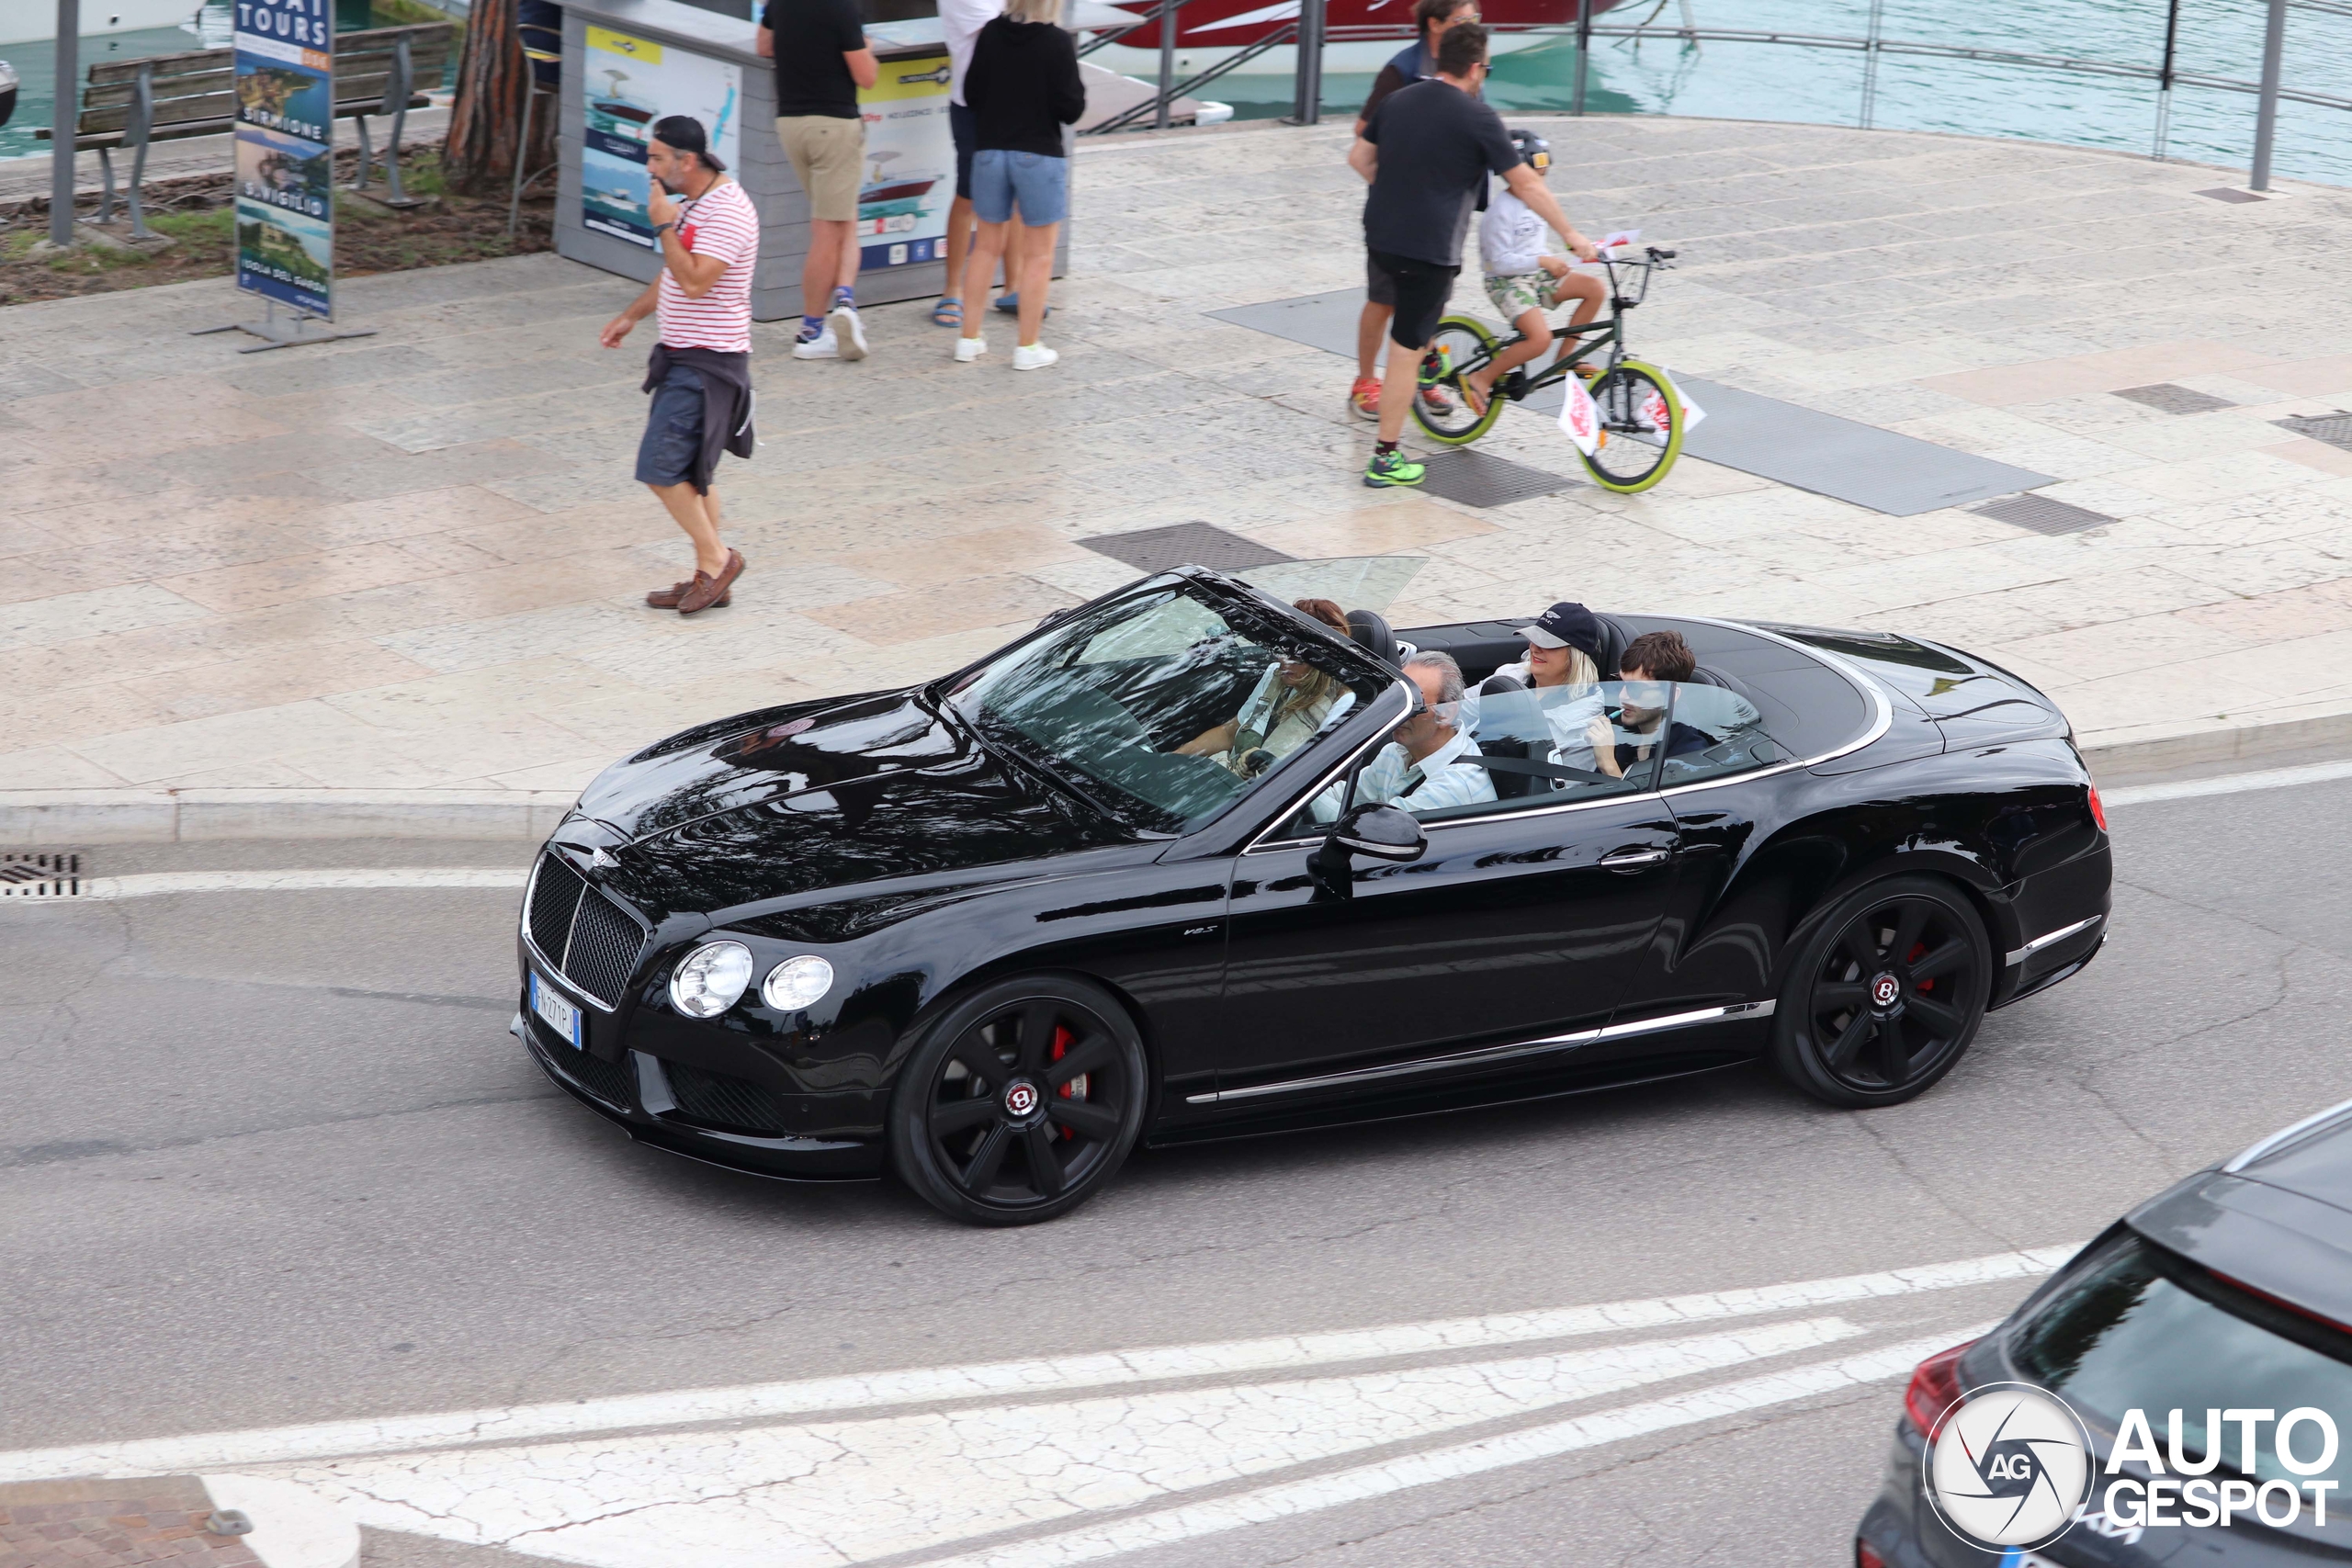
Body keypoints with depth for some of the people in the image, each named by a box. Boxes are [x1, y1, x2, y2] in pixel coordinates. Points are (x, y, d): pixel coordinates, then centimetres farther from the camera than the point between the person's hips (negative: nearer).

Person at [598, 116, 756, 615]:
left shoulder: (727, 212, -19)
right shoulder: (693, 203, 13)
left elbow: (695, 280, -28)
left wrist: (665, 224, -20)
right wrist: (632, 315, 28)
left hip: (708, 363, -10)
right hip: (682, 355, 10)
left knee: (661, 468, -12)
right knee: (690, 474, 12)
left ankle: (716, 559, 1)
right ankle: (710, 576, 18)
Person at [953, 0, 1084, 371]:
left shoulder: (990, 35, -2)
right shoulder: (1057, 42, -14)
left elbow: (971, 94, 4)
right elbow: (1070, 109, -14)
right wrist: (1077, 89, 5)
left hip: (989, 150, 4)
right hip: (1038, 156, -4)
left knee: (986, 246, 16)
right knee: (1038, 255, 6)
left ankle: (969, 339, 19)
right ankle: (1027, 347, 6)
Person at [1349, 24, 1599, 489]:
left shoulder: (1397, 101, 6)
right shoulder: (1477, 118, -12)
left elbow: (1359, 158, 15)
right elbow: (1526, 184, -8)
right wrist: (1571, 234, 0)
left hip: (1380, 237, 6)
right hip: (1428, 247, -6)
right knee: (1406, 350, -1)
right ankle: (1386, 459, 3)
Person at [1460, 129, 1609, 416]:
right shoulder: (1502, 209, -18)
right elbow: (1500, 262, -22)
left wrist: (1554, 265, 6)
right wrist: (1542, 261, -25)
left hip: (1535, 275, 8)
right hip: (1506, 282, -8)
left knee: (1595, 288, -8)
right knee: (1540, 338, -29)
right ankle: (1480, 379, -12)